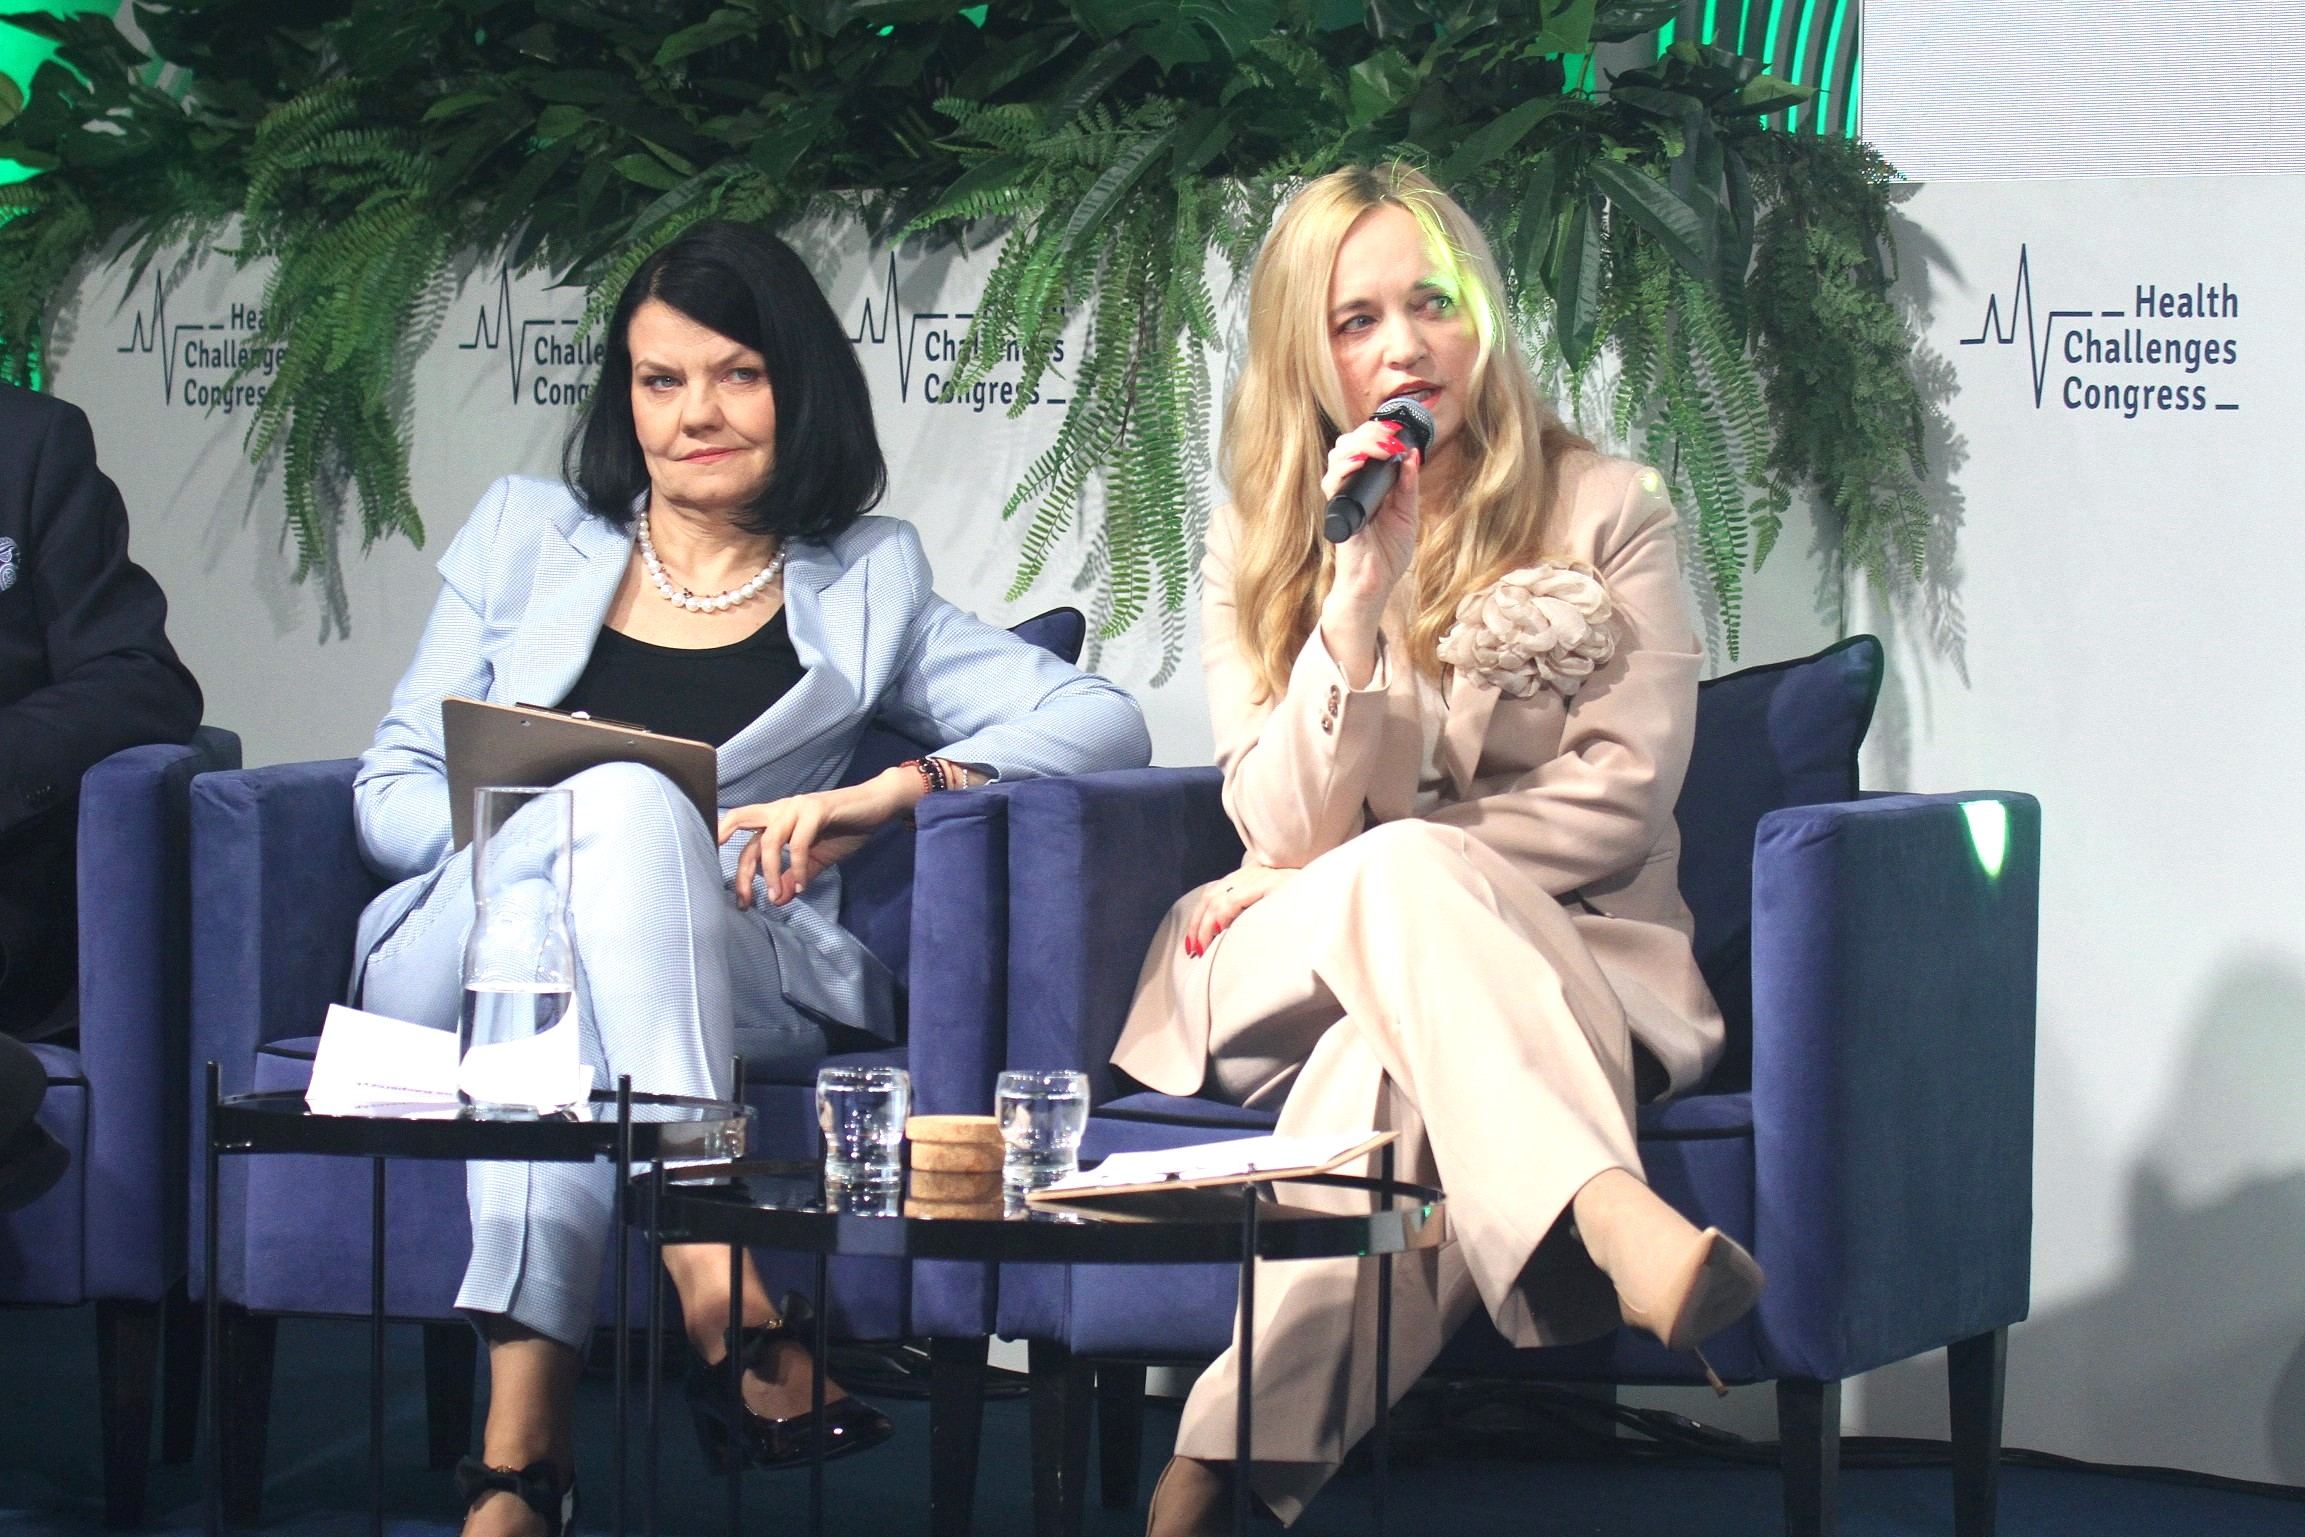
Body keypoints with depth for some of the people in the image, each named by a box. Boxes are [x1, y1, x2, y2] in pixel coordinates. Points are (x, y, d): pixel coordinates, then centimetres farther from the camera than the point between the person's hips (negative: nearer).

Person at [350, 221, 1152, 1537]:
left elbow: (1107, 723, 6)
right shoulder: (526, 538, 21)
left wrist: (883, 796, -11)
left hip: (733, 981, 0)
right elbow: (390, 789, 15)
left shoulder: (866, 589, 18)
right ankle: (719, 1291, -47)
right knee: (617, 796, -32)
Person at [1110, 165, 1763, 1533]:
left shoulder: (1609, 512, 3)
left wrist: (1366, 873, -9)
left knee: (1393, 1061, -38)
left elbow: (1617, 798, -6)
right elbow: (1291, 829, -3)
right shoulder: (1255, 548, 9)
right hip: (1288, 987, 1)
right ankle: (1612, 1219, -58)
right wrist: (1360, 586, -16)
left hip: (1565, 964, -1)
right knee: (1404, 871, -37)